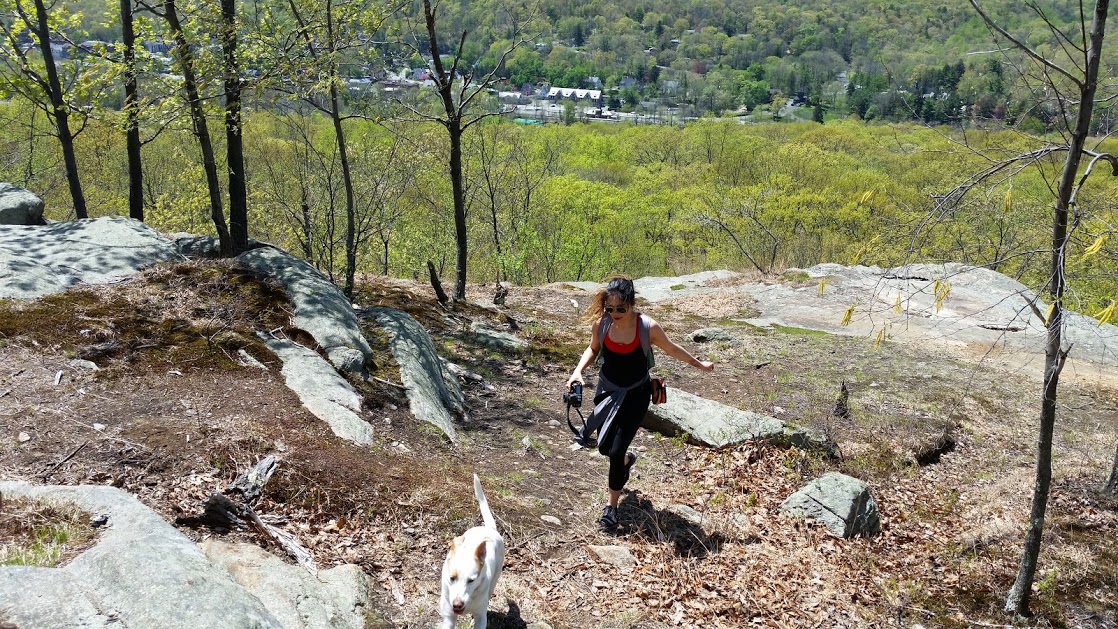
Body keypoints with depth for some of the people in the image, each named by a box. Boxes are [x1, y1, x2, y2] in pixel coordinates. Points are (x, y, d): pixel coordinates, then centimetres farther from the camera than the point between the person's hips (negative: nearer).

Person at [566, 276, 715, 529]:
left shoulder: (648, 327, -22)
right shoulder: (601, 323, -15)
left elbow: (671, 349, -2)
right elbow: (593, 349, 6)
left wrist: (698, 364, 11)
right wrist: (578, 370, -11)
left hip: (636, 394, -3)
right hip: (608, 390, 3)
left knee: (617, 450, -8)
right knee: (604, 447, 13)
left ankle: (612, 505, 13)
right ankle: (627, 460, 50)